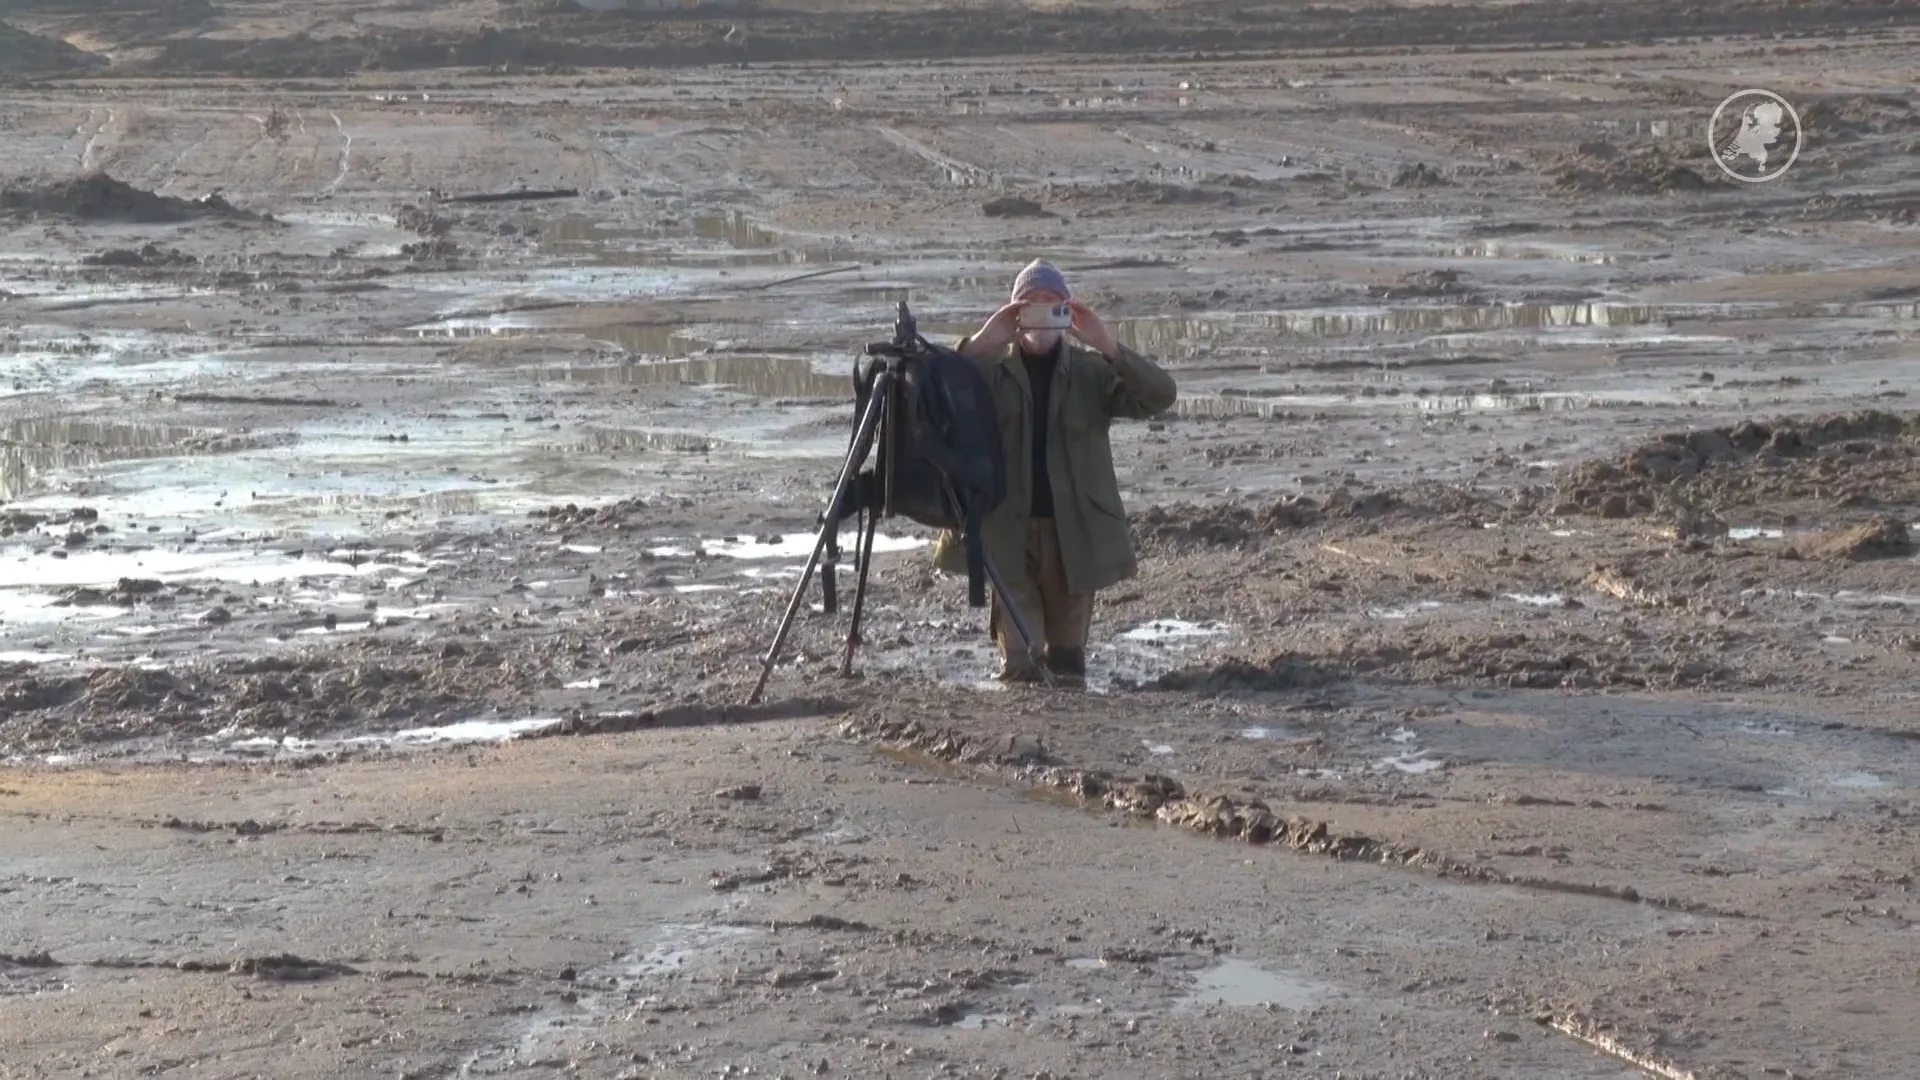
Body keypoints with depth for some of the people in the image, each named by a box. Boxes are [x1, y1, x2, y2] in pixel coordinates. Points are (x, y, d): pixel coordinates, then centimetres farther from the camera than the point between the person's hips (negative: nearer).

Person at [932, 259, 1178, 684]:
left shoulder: (1090, 371, 3)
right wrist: (979, 344, -25)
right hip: (1008, 528, -1)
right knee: (1019, 669, -2)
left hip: (1075, 530, 1)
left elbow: (1160, 396, -10)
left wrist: (1109, 348, -24)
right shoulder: (993, 370, 3)